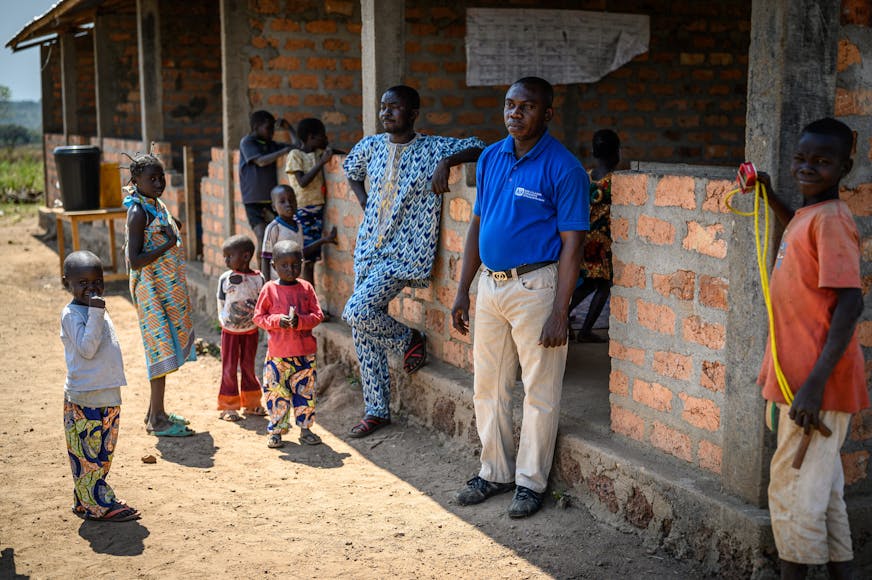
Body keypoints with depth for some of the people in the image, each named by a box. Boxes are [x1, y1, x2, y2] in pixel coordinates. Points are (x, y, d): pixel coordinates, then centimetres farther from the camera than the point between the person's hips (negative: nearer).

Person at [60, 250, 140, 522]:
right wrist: (95, 314, -28)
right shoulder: (71, 314, -14)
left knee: (103, 453, 15)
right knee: (88, 453, -2)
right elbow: (86, 348, -26)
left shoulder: (97, 310, 13)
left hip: (108, 394, 9)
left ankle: (84, 501, 26)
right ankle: (98, 505, 4)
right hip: (84, 398, -9)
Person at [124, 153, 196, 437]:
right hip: (153, 291, -9)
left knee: (163, 349, 14)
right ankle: (157, 419, 1)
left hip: (168, 290, 9)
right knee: (162, 349, -6)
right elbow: (135, 261, -23)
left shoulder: (158, 206, 10)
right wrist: (168, 244, -24)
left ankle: (156, 412, 24)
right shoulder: (139, 212, -17)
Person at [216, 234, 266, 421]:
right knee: (229, 368, 3)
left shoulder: (257, 279, -8)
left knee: (248, 366, 11)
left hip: (250, 331, 0)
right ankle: (228, 406, 10)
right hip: (229, 331, 0)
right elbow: (221, 304, 2)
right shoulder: (225, 278, -7)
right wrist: (224, 321, 2)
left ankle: (251, 403, 23)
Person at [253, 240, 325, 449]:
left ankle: (305, 428, 21)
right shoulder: (269, 289, -2)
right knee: (276, 391, 3)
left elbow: (318, 315, 1)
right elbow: (258, 316, 1)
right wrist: (277, 321, -16)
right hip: (278, 352, -1)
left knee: (305, 390, 8)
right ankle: (276, 431, 15)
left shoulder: (306, 288, 2)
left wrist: (300, 321, -17)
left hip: (305, 351, 1)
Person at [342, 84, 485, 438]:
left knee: (357, 312, -23)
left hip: (406, 255, -6)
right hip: (368, 250, 6)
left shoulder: (432, 149, -6)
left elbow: (477, 147, -10)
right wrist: (365, 205, 14)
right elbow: (351, 170, 28)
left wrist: (446, 163, -25)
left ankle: (409, 339, 7)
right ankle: (376, 410, 19)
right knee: (364, 334, 6)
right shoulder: (371, 146, 9)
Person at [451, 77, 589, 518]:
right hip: (490, 284, 7)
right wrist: (462, 292, 11)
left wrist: (559, 312, -17)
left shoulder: (563, 168, -11)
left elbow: (571, 245, -12)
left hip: (535, 286, -6)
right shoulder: (491, 158, 8)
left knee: (540, 390, 3)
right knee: (487, 385, 13)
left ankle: (530, 482, 16)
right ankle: (495, 472, 28)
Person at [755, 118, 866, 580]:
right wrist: (769, 194, 28)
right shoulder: (810, 214, 11)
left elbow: (851, 303, -24)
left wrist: (814, 383, -28)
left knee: (793, 486, -3)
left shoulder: (831, 220, -17)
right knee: (822, 485, 18)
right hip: (801, 374, 10)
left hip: (816, 383, -10)